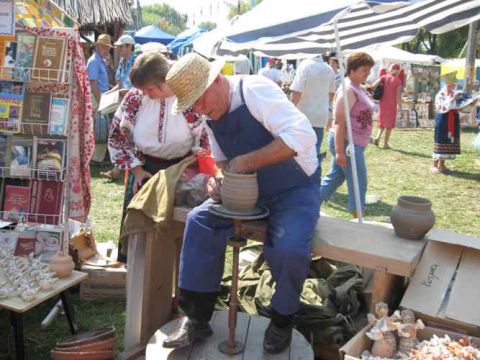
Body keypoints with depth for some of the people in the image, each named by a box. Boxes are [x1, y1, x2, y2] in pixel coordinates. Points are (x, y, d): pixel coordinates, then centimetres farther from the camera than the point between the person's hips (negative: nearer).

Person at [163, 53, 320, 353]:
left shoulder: (256, 90, -22)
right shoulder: (212, 115, 1)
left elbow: (302, 135, -34)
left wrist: (248, 161, -33)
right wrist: (216, 180, -9)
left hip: (295, 189, -6)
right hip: (250, 191, 7)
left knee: (289, 249, -31)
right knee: (200, 221, -11)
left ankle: (282, 320, 1)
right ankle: (197, 319, -1)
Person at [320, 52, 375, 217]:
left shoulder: (358, 88, 14)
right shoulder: (348, 89, -18)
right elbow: (339, 122, -25)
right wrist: (339, 151, -28)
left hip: (353, 143, 10)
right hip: (347, 143, -10)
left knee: (334, 178, 15)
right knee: (358, 183, -1)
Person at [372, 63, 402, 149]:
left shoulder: (384, 77, 3)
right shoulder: (398, 81, -5)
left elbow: (375, 84, -14)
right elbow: (398, 95, -10)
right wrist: (399, 106, -6)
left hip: (383, 103, 3)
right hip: (392, 104, -3)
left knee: (382, 121, 19)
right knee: (389, 124, 7)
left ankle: (378, 137, -3)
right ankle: (386, 143, 8)